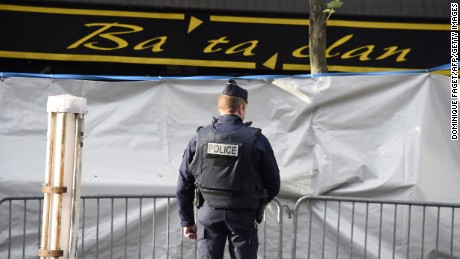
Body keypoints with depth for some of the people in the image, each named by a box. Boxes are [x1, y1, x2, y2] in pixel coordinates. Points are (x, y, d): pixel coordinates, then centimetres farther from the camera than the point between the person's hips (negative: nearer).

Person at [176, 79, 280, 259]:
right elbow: (273, 184, 0)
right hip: (243, 216, -2)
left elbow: (184, 185, 2)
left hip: (209, 214, 2)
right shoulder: (256, 139, -7)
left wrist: (187, 221, 11)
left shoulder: (200, 138, -1)